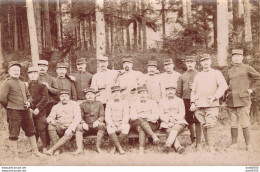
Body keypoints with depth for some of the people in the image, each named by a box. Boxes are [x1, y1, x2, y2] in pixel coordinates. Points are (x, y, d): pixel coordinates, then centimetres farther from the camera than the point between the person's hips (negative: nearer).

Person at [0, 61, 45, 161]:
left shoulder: (22, 84, 15)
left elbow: (28, 96, 25)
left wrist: (28, 102, 4)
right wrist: (9, 107, -5)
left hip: (25, 111, 7)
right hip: (14, 112, -7)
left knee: (31, 131, 13)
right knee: (14, 134, 0)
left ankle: (35, 151, 25)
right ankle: (15, 156, 10)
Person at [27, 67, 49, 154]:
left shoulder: (42, 85, 3)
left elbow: (45, 98, -4)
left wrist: (38, 108, -13)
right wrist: (28, 107, -5)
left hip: (40, 111, -3)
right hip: (29, 112, 3)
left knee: (42, 129, -4)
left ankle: (44, 148, 0)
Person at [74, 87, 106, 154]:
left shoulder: (99, 104, 11)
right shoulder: (82, 105, 12)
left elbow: (102, 116, 3)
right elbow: (80, 117, 4)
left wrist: (98, 121, -20)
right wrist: (83, 123, -19)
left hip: (96, 126, -1)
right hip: (86, 127, 1)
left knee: (102, 125, -32)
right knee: (78, 126, -29)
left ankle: (98, 147, -27)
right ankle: (79, 148, -31)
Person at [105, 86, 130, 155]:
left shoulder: (125, 103, 12)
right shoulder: (109, 103, 14)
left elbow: (126, 115, 0)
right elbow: (107, 116, 3)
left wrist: (123, 124, -20)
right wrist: (111, 123, -19)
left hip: (122, 124, 0)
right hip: (112, 124, 0)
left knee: (126, 128, -34)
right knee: (109, 129, -35)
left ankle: (115, 147, -23)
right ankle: (120, 148, -36)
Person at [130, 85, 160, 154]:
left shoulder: (153, 102, 17)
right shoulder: (134, 104, 19)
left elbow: (156, 116, 4)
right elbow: (132, 116, 2)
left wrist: (148, 117, -15)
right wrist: (141, 117, -16)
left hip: (151, 123, 0)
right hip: (137, 123, 0)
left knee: (141, 128, -35)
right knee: (140, 120, -37)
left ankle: (141, 149, -51)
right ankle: (154, 136, -51)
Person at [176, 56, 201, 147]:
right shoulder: (182, 76, 14)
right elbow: (178, 91, 13)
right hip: (186, 100, 3)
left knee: (197, 122, -5)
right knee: (189, 121, 10)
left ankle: (198, 143, -1)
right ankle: (193, 138, 31)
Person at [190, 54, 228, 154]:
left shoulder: (216, 73, 8)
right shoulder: (197, 76, 19)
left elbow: (223, 86, -5)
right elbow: (193, 91, 20)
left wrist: (215, 97, -16)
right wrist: (193, 103, 7)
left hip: (212, 105, -3)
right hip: (199, 105, 4)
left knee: (211, 124, -14)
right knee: (204, 126, 3)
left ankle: (211, 147, -13)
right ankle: (207, 145, 12)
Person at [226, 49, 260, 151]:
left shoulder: (247, 68, 3)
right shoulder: (230, 71, 17)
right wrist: (227, 95, 16)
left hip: (243, 100, -4)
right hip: (231, 102, 5)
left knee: (245, 124, -5)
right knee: (233, 125, 6)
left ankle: (248, 146, 3)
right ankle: (234, 145, 13)